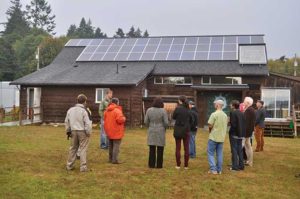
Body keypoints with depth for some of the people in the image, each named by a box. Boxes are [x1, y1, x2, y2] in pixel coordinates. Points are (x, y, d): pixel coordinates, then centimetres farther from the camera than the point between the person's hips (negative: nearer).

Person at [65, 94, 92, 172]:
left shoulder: (70, 110, 4)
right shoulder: (84, 111, -14)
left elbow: (66, 122, 10)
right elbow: (87, 124, -14)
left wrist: (68, 130, 19)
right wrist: (88, 132, -3)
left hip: (73, 131, 5)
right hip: (82, 132, -5)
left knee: (73, 148, 16)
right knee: (83, 149, 1)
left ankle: (69, 165, 22)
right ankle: (83, 167, 3)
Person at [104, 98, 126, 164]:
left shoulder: (107, 110, 7)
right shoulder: (117, 110, -18)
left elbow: (105, 119, 15)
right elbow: (120, 120, -25)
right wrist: (124, 118, -6)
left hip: (109, 131, 8)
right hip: (116, 132, -8)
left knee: (110, 145, 18)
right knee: (116, 145, -2)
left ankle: (110, 158, 25)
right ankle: (114, 160, -3)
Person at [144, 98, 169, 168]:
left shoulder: (149, 110, -2)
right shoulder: (163, 111, -10)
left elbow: (146, 121, 1)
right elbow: (166, 122, -10)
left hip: (151, 131, 2)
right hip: (160, 131, -2)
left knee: (152, 149, 8)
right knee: (160, 149, 5)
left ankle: (151, 164, 8)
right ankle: (159, 165, 7)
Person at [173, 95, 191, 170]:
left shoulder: (177, 108, -12)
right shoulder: (188, 109, -1)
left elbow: (173, 117, 1)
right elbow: (190, 120, 7)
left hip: (178, 130, -2)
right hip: (186, 130, 2)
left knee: (178, 148, 6)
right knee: (186, 148, 7)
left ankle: (178, 165, 9)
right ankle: (186, 165, 10)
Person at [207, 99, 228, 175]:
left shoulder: (214, 114, -16)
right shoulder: (225, 115, 6)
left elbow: (210, 126, -16)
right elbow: (225, 126, 10)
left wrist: (210, 131, 4)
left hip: (214, 137, -6)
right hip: (222, 137, 6)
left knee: (210, 153, 3)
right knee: (219, 154, 11)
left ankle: (213, 169, -2)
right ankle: (219, 170, 14)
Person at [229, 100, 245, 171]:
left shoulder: (233, 113, -15)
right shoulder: (241, 113, 6)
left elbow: (233, 124, -20)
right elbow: (244, 124, 8)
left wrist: (229, 121, -2)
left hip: (234, 134, -7)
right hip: (241, 134, 7)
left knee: (234, 150, 0)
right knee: (240, 150, 13)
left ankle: (235, 166, 2)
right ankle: (241, 165, 19)